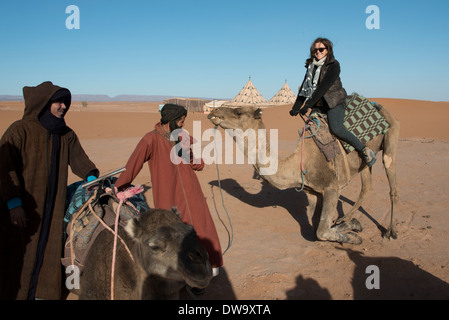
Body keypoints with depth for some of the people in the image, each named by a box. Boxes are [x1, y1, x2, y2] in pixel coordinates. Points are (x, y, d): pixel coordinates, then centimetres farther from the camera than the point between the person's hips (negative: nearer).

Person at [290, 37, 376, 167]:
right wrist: (296, 107, 5)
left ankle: (365, 150, -17)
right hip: (318, 105, 7)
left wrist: (308, 105, -23)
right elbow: (304, 88, 14)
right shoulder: (311, 66, 14)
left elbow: (324, 86, -18)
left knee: (335, 128, -27)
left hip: (334, 102, -7)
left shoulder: (333, 65, -7)